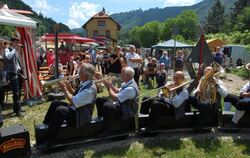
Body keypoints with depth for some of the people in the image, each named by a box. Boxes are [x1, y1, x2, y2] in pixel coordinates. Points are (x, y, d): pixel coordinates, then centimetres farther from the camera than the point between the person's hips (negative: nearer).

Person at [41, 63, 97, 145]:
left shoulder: (90, 89, -26)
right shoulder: (84, 83, 4)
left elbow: (74, 102, -28)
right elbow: (76, 96, 14)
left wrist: (65, 90, -17)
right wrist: (69, 88, -2)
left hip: (81, 115, -10)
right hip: (76, 108, 10)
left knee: (60, 110, -28)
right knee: (55, 103, 7)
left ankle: (49, 140, -16)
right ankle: (45, 126, 13)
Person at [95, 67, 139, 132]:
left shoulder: (131, 88, -29)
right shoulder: (127, 83, 3)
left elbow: (115, 98, -28)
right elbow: (119, 92, 16)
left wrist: (109, 87, -13)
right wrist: (111, 85, 1)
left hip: (126, 111, -10)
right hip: (121, 104, 11)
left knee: (106, 105, -35)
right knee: (99, 100, 10)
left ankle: (107, 130, -20)